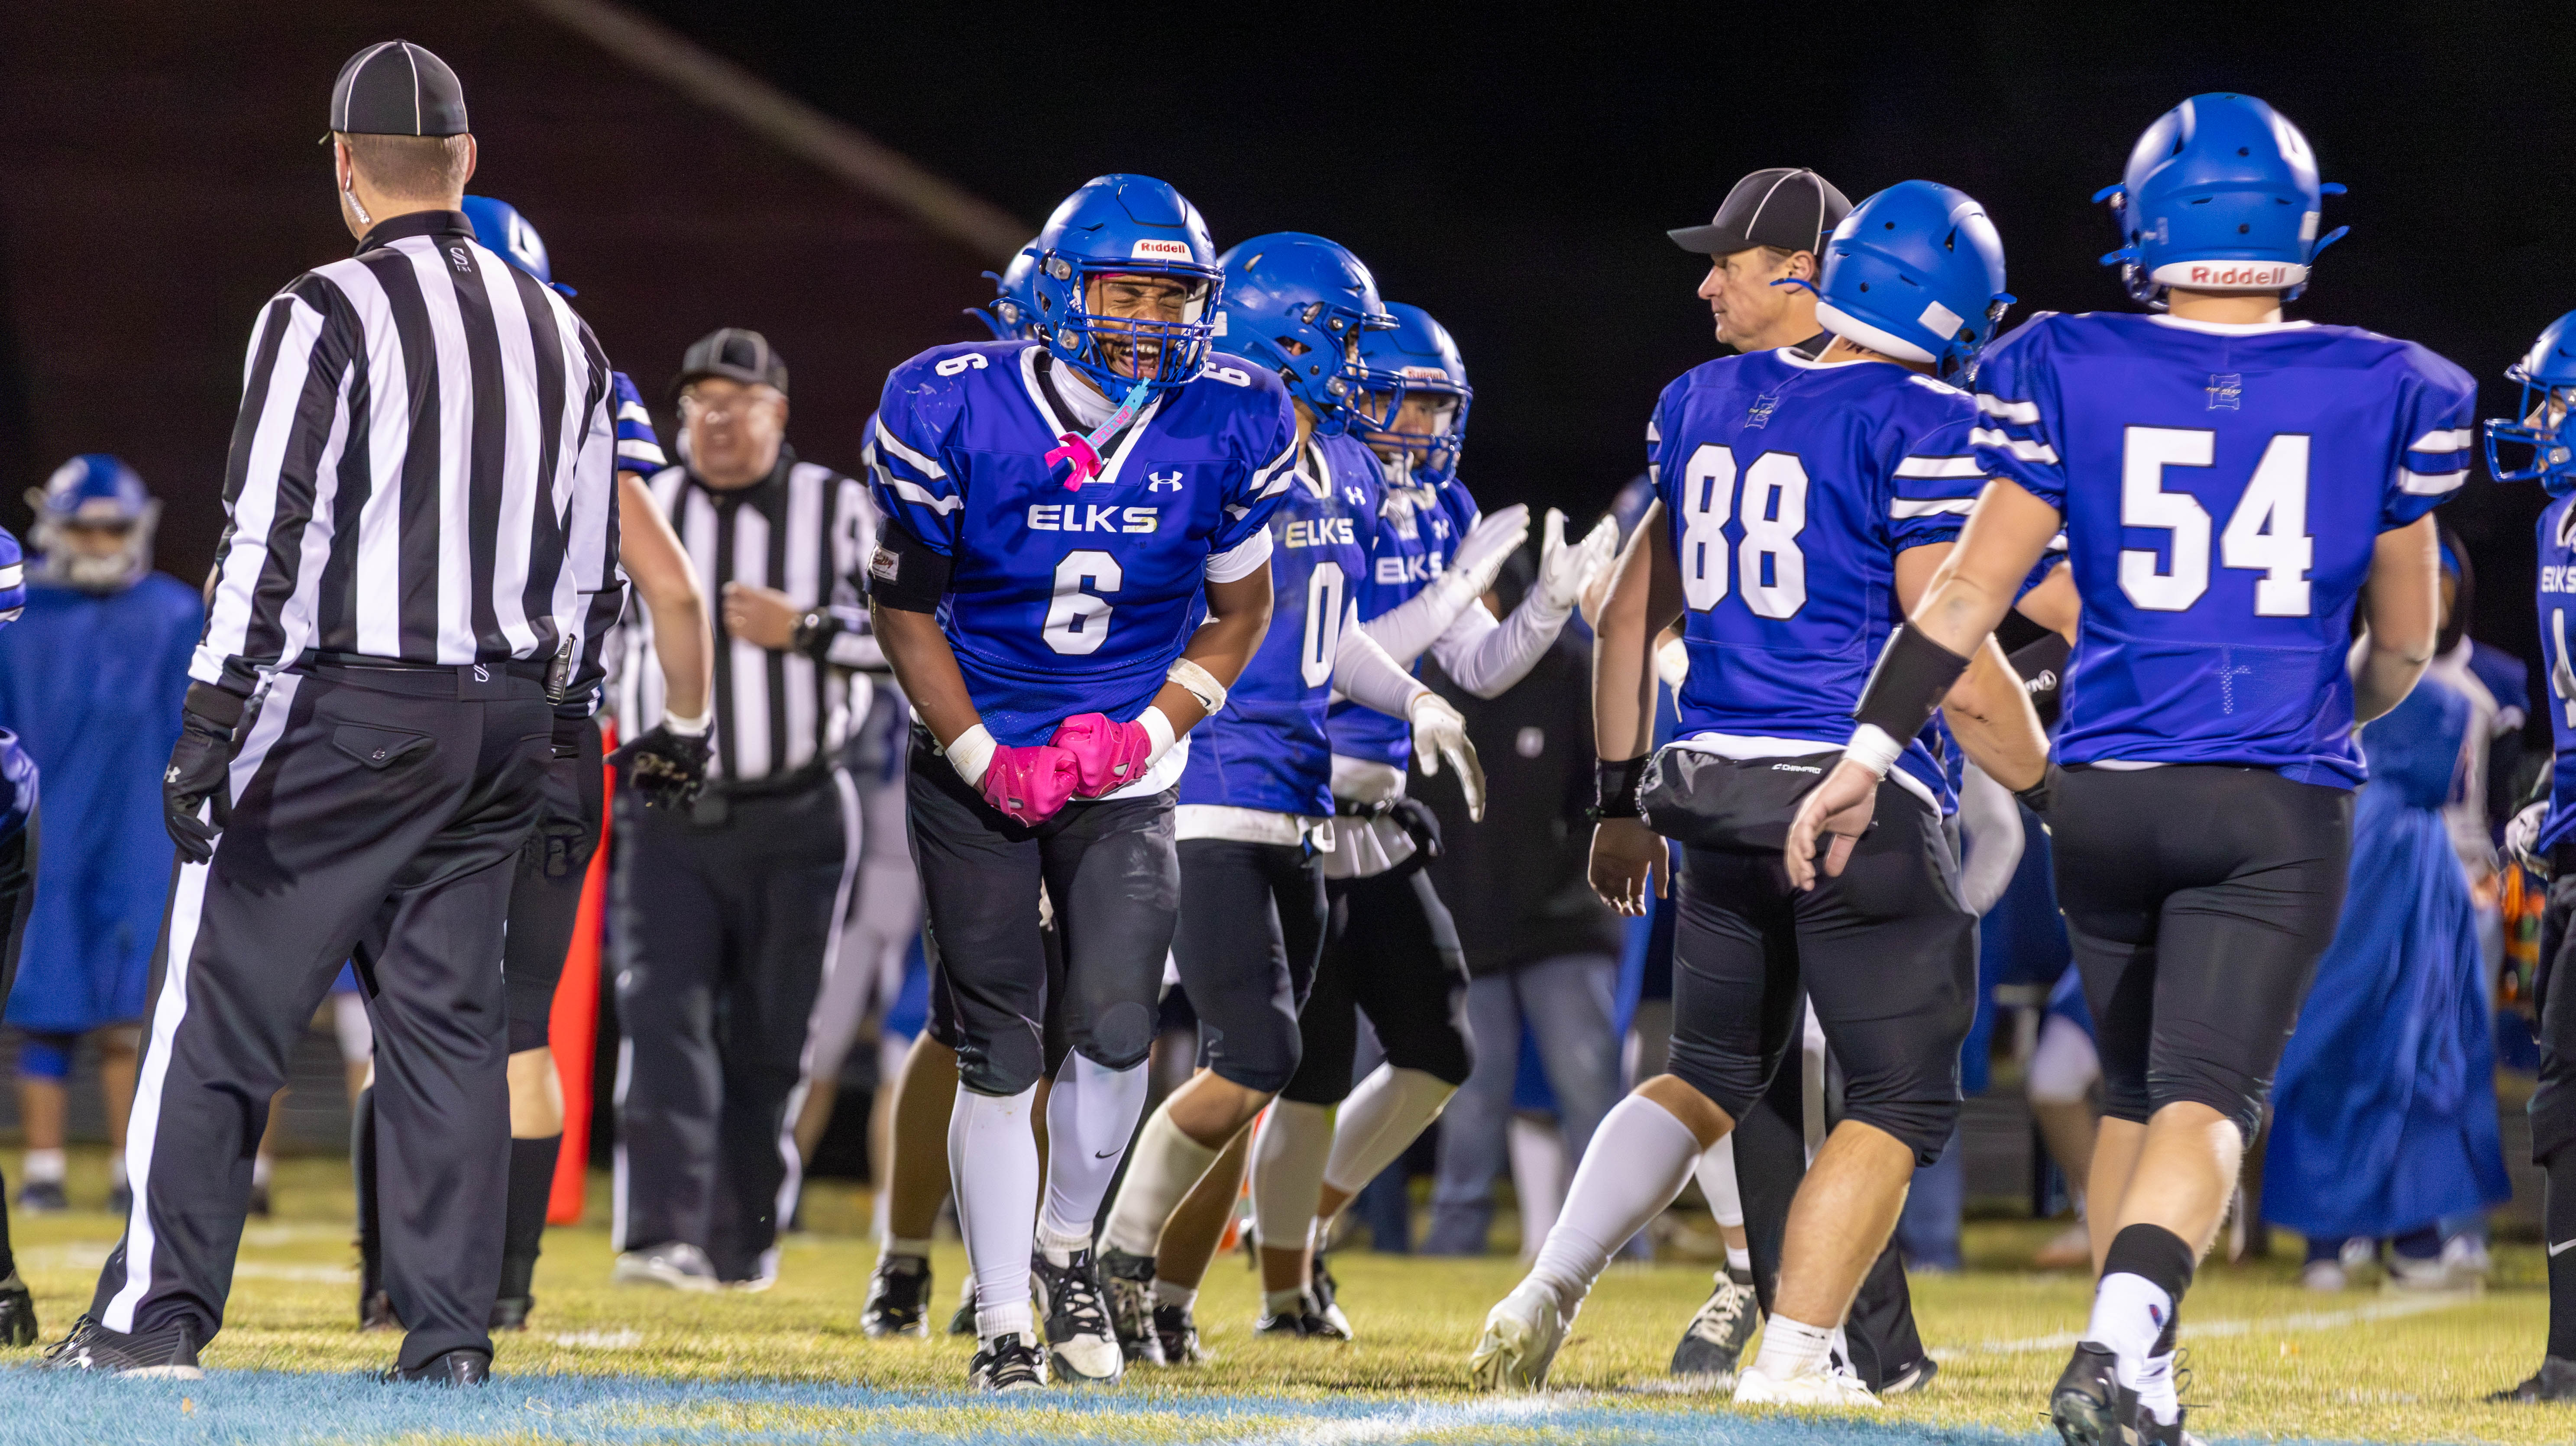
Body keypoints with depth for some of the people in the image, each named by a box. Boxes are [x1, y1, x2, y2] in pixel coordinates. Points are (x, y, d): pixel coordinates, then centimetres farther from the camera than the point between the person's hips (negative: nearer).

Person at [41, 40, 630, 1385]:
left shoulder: (327, 315, -9)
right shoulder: (559, 334, 12)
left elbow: (271, 540, -15)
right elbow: (590, 568, 15)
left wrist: (211, 723, -14)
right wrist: (555, 730, 22)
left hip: (351, 714, -6)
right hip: (506, 710, 6)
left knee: (224, 998, -1)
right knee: (447, 1012, 9)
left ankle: (158, 1311, -2)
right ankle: (449, 1328, 5)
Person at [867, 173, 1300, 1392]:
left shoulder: (1225, 427, -8)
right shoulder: (957, 412, -13)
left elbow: (1238, 612, 6)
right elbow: (905, 608, -2)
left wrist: (1149, 730, -9)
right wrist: (982, 758, -11)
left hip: (1126, 772, 1)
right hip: (973, 759, -1)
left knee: (1113, 1020, -16)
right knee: (998, 1051, -4)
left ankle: (1067, 1247, 11)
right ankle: (1002, 1327, 7)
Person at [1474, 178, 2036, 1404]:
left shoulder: (1707, 402, 11)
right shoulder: (1923, 429, -10)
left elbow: (1629, 614, 17)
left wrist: (1622, 801, 23)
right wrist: (2050, 785, 1)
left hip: (1715, 787, 7)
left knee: (1709, 1072, 21)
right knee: (1901, 1101, 6)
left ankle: (1549, 1290, 6)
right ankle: (1793, 1356, -2)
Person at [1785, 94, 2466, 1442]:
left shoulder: (2073, 374, -2)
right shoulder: (2383, 396, 0)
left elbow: (1970, 592, -4)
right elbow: (2404, 643, 9)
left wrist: (1867, 753, 2)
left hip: (2106, 787, 2)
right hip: (2280, 803, -2)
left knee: (2134, 1090, 19)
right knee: (2207, 1100, -6)